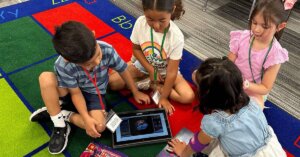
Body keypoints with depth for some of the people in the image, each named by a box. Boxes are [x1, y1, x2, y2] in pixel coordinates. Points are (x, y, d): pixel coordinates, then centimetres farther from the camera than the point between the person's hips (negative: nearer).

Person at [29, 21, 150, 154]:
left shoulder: (107, 50, -31)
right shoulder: (63, 66, -33)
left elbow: (123, 71, -12)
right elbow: (76, 93, -18)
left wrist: (135, 92, 1)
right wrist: (86, 118, -27)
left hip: (94, 93, 1)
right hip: (72, 91, -1)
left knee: (99, 127, -26)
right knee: (46, 78, -33)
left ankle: (64, 115, -3)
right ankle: (59, 124, -17)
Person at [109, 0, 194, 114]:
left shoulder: (176, 37, -31)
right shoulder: (140, 23, -25)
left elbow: (171, 72, -24)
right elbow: (136, 49, -8)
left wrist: (164, 97, -21)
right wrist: (151, 70, -17)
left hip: (165, 70, -1)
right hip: (143, 64, 2)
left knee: (188, 97, -23)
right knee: (112, 82, -15)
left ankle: (150, 84, -7)